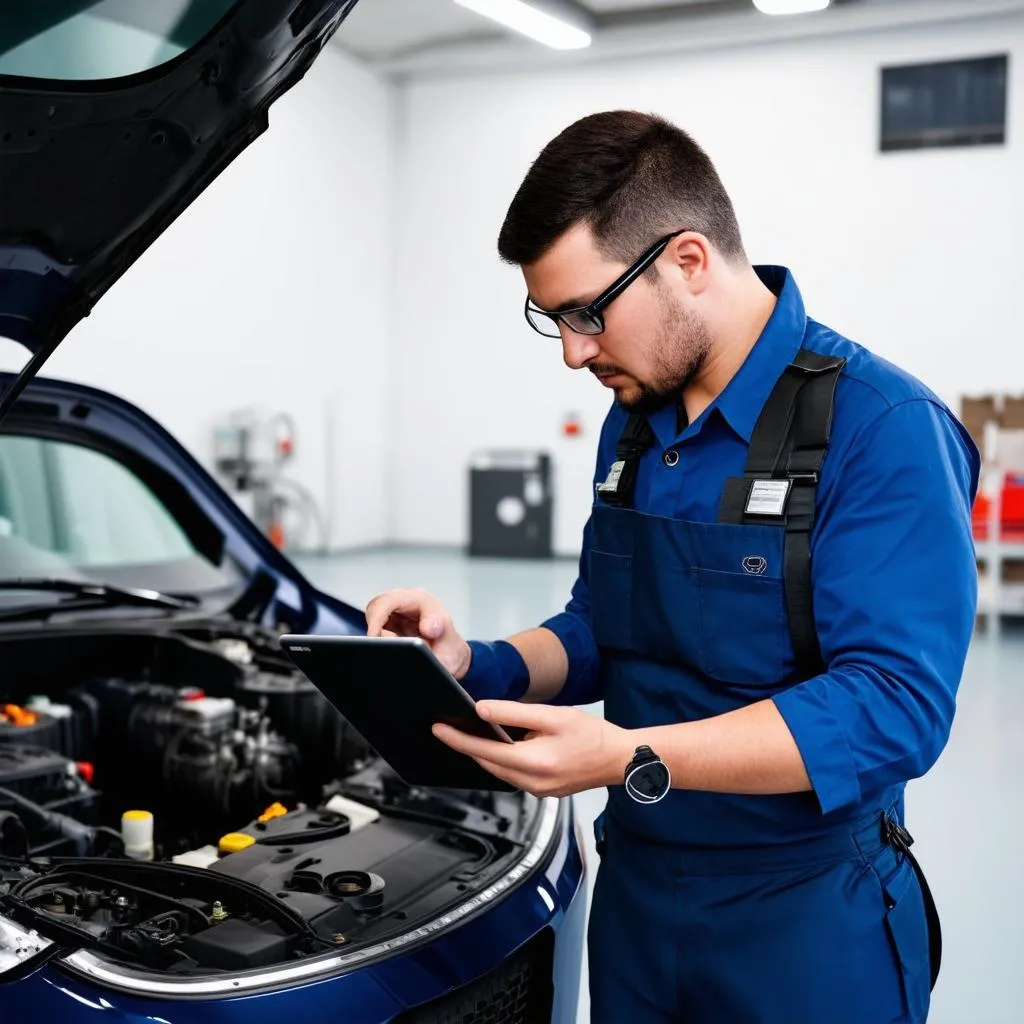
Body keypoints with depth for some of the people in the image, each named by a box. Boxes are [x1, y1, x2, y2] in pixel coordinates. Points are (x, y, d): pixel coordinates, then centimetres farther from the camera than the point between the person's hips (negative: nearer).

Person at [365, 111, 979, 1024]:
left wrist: (633, 759, -32)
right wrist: (477, 665, -7)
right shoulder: (634, 421, 5)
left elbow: (895, 705, -26)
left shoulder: (883, 431, -20)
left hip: (805, 922, -7)